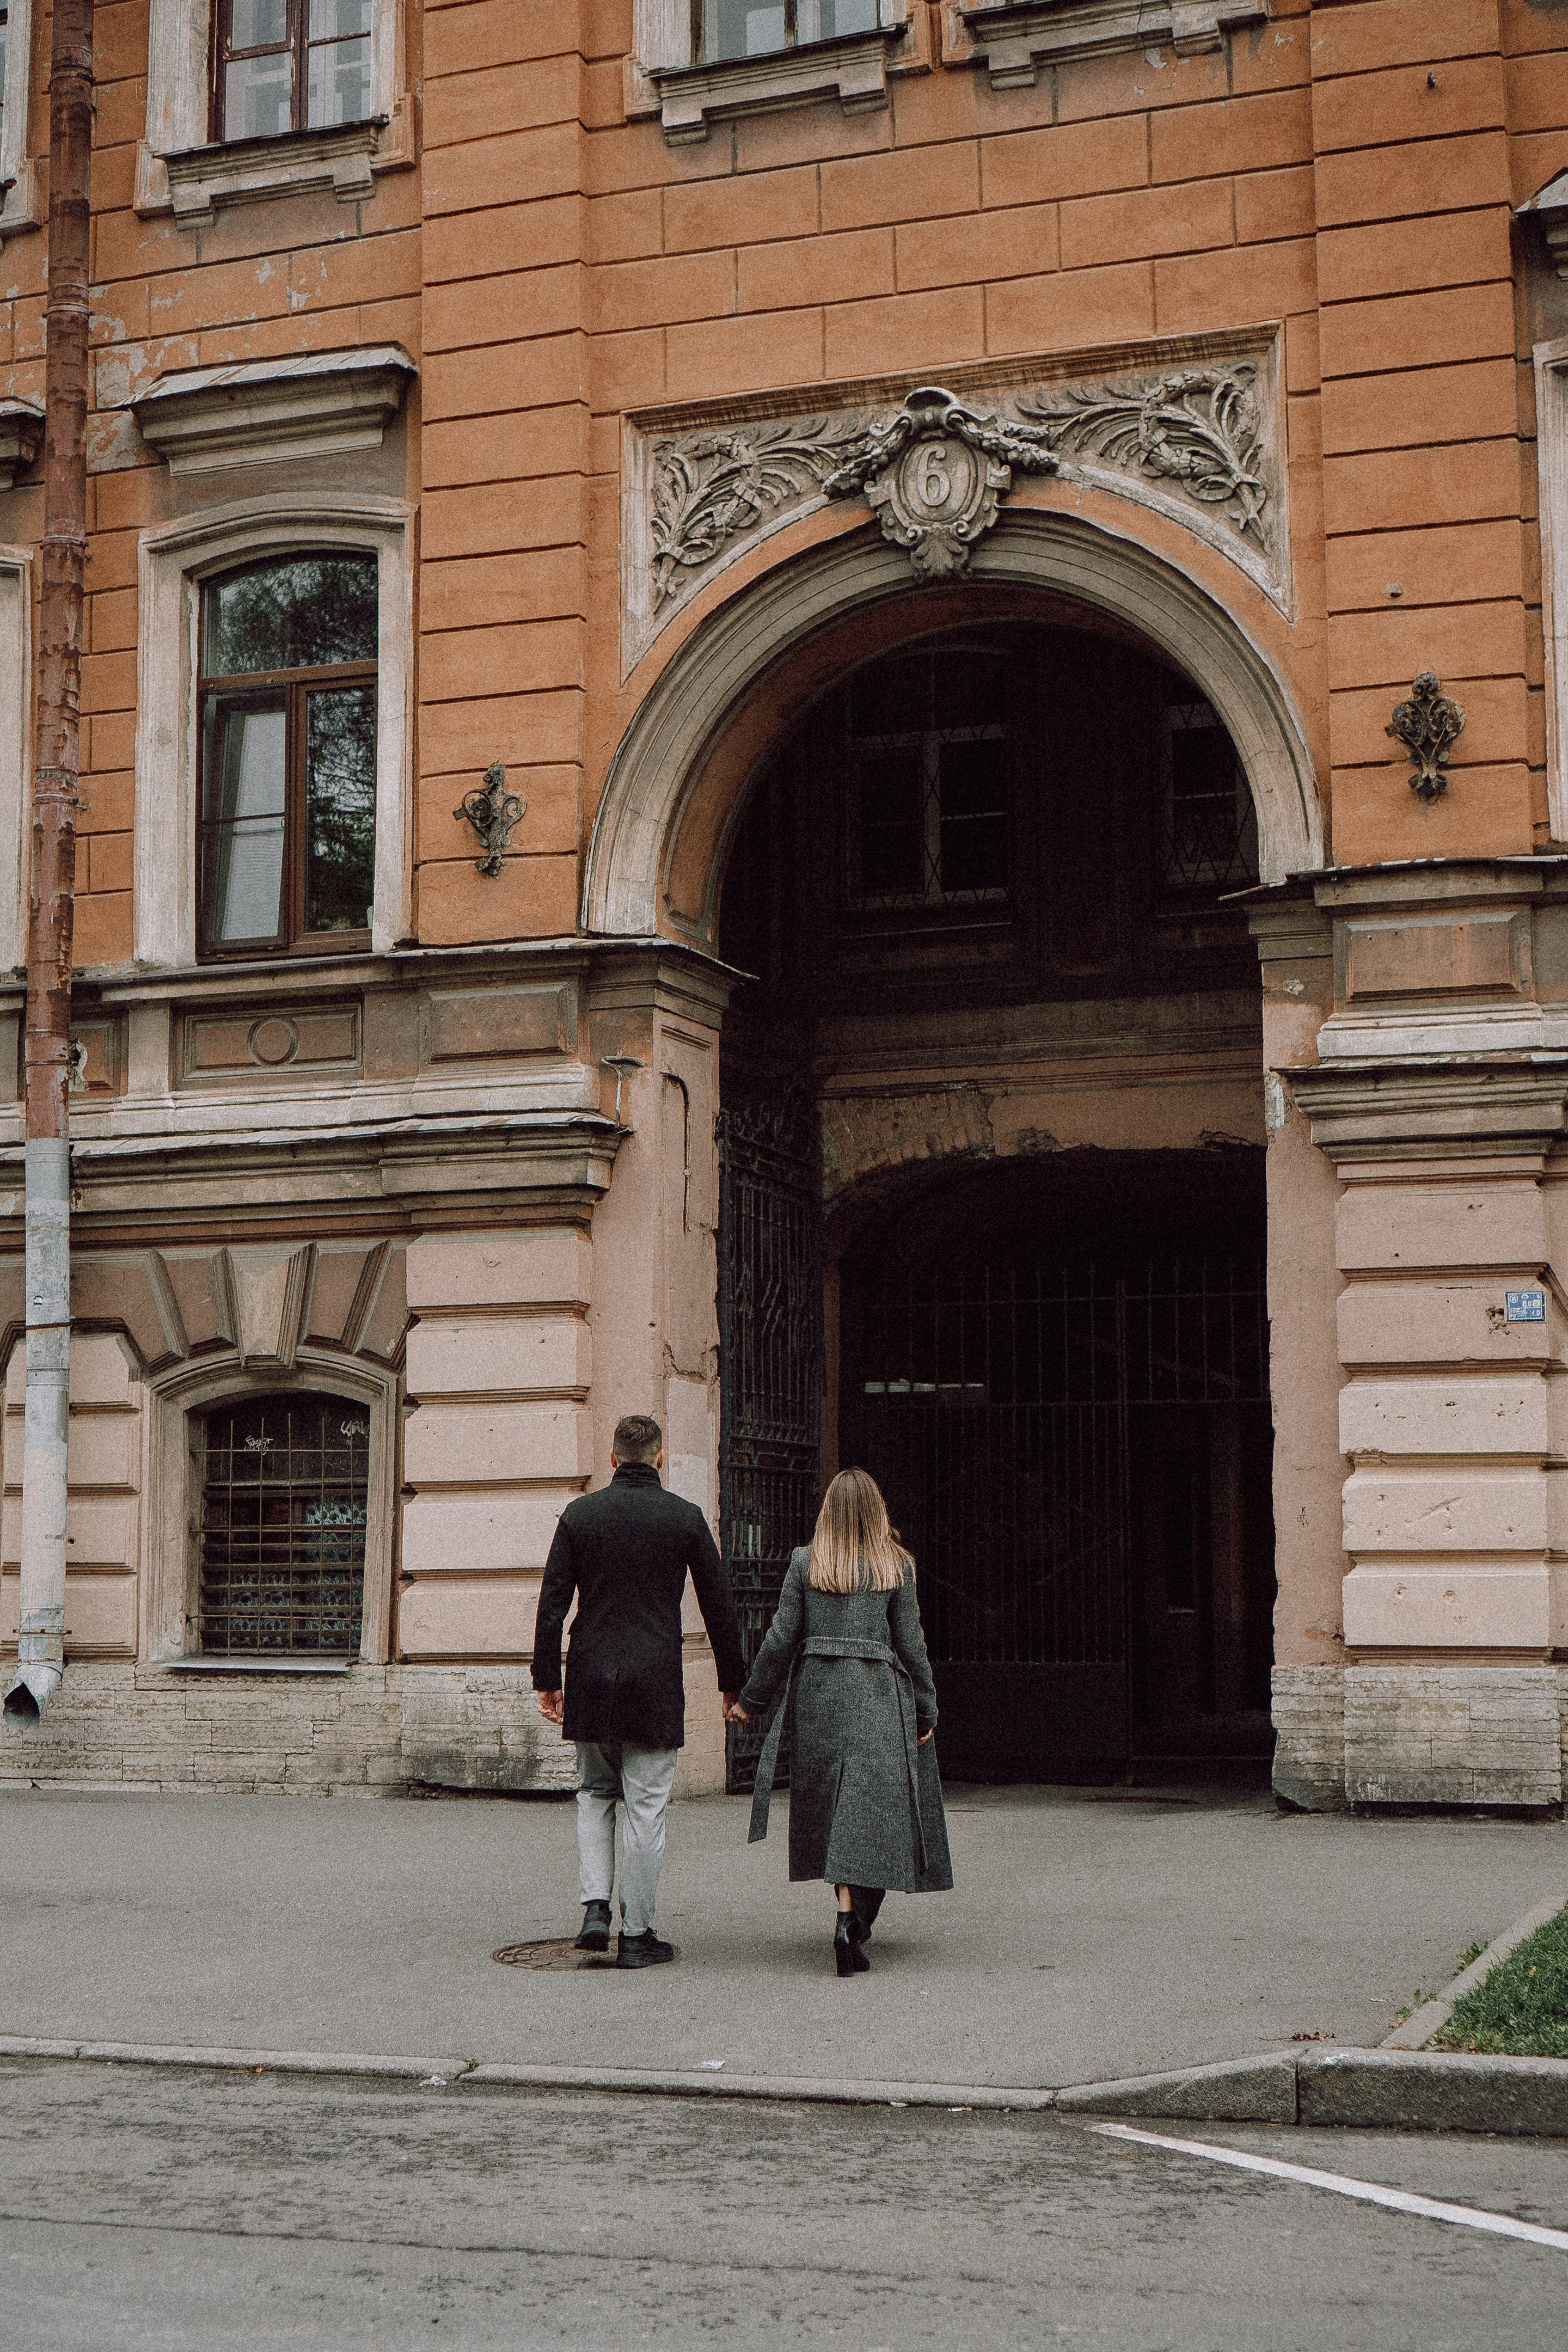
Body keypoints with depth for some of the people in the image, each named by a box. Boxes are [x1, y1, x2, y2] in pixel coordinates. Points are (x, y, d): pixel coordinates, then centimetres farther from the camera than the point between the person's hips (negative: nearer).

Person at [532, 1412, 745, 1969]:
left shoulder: (579, 1514, 2)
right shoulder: (685, 1517, -2)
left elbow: (552, 1604, 0)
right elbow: (719, 1607, 3)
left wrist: (546, 1680, 7)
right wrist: (733, 1682, 13)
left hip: (591, 1679, 2)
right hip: (656, 1683, -2)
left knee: (594, 1794, 19)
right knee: (645, 1808, 4)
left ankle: (595, 1906, 3)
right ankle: (636, 1934, 8)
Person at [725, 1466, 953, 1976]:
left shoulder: (805, 1562, 1)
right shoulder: (897, 1565, 0)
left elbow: (781, 1637, 1)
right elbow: (910, 1643, 1)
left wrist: (752, 1700, 11)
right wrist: (925, 1711, 9)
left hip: (816, 1694, 2)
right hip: (877, 1696, -2)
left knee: (830, 1809, 10)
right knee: (869, 1809, 2)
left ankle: (852, 1915, 10)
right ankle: (852, 1919, -4)